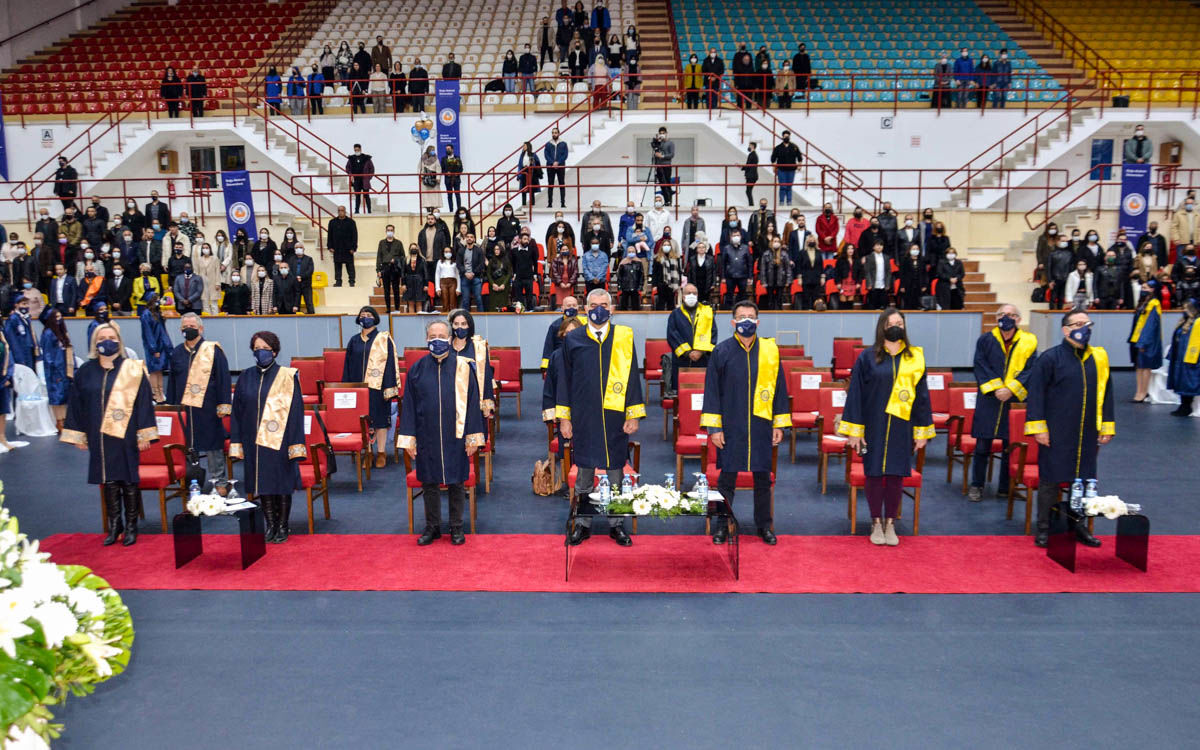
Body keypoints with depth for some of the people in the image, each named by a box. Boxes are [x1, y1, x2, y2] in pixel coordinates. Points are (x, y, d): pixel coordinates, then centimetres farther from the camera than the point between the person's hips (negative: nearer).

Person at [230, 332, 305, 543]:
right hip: (254, 441, 3)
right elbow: (237, 411, 9)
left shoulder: (287, 377, -3)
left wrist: (296, 445, -11)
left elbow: (296, 411, -5)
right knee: (262, 484, 8)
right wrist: (236, 442, 2)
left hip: (278, 441, -3)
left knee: (282, 484, 3)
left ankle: (283, 526, 16)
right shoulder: (245, 377, 7)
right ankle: (271, 525, 20)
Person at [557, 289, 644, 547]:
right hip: (583, 417, 0)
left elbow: (632, 377, 3)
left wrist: (634, 415, -1)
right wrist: (563, 417, 3)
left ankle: (616, 524, 19)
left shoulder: (624, 337, 3)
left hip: (615, 417, 0)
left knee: (614, 470, 7)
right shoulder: (572, 339, 4)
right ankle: (583, 523, 19)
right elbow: (564, 378, 7)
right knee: (584, 471, 8)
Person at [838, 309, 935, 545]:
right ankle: (876, 523, 18)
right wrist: (854, 430, -7)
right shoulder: (867, 357, -3)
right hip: (874, 426, -1)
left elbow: (921, 395, 7)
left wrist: (922, 430, 4)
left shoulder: (914, 358, 4)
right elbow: (855, 393, -3)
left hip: (901, 427, 2)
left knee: (896, 475, 5)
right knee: (875, 473, 4)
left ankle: (890, 524, 18)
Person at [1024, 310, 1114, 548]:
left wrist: (1107, 427, 10)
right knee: (1050, 480, 3)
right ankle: (1044, 529, 14)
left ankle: (1080, 526, 26)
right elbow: (1035, 393, -9)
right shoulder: (1050, 358, -8)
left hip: (1087, 435, 4)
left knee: (1083, 480, 12)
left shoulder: (1099, 358, 6)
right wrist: (1038, 427, -12)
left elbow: (1105, 393, 12)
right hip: (1056, 434, -4)